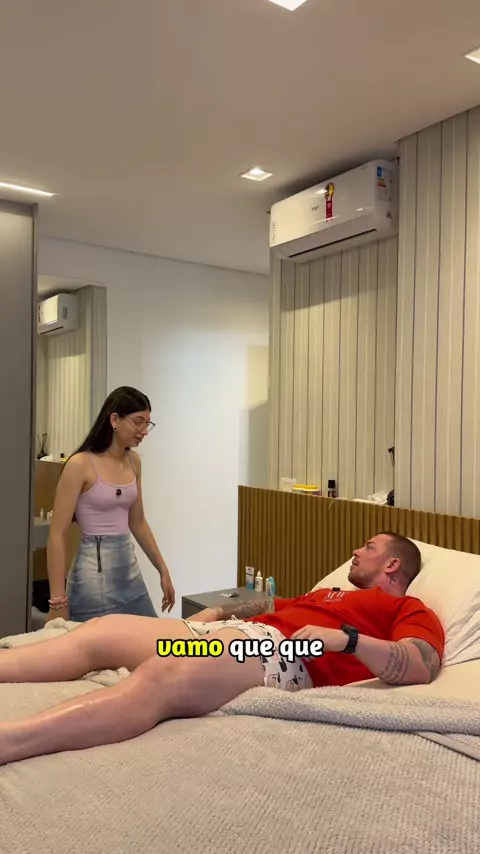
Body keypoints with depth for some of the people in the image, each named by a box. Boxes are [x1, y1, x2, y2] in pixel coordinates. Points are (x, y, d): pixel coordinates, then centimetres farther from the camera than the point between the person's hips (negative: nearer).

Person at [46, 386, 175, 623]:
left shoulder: (133, 462, 6)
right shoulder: (80, 465, -14)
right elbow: (57, 535, -13)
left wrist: (163, 571, 17)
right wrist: (58, 601, -15)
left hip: (130, 571, 7)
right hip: (94, 574, -7)